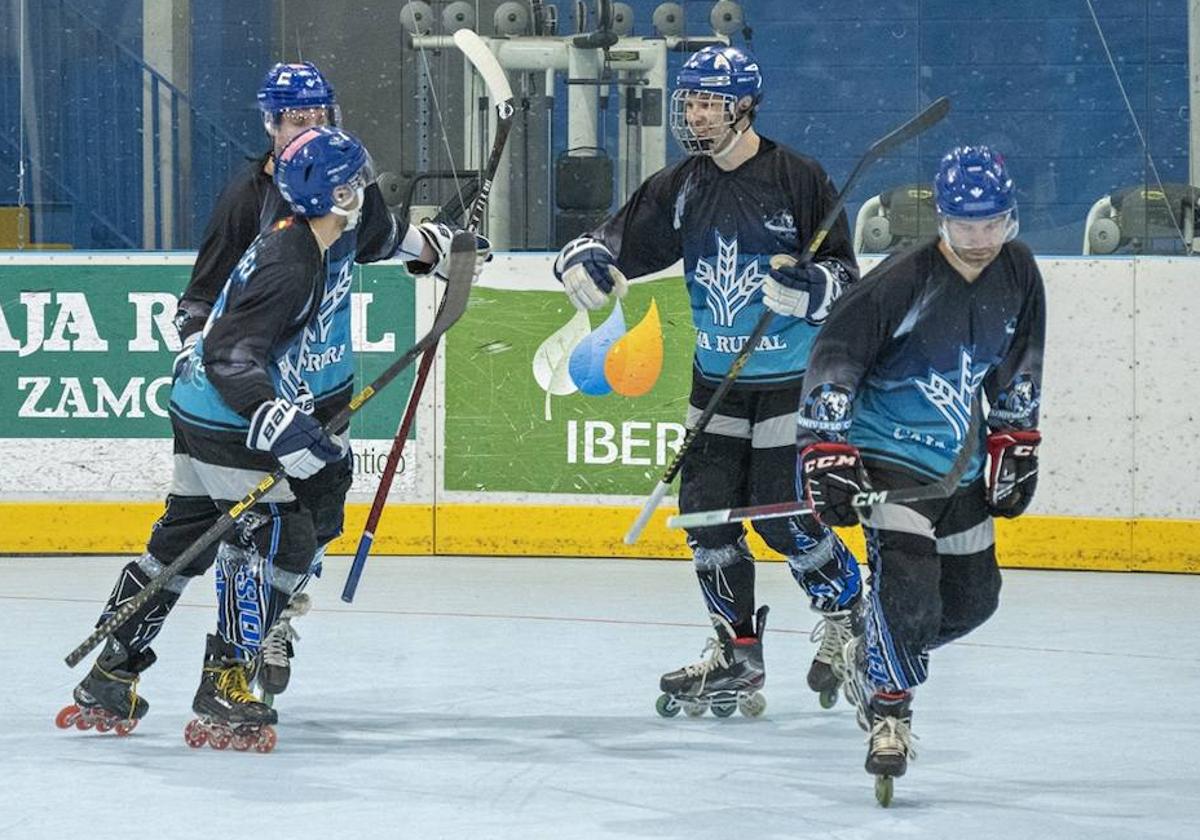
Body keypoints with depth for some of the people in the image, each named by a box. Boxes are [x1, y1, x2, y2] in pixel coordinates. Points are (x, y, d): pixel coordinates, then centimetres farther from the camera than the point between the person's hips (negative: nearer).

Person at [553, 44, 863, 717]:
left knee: (784, 520, -9)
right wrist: (585, 259, -16)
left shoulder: (798, 179, -12)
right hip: (717, 380, 6)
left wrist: (810, 288, -32)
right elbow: (623, 241, 6)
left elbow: (845, 276, -10)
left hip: (794, 379, -6)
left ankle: (849, 619, 16)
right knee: (707, 511, 0)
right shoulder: (681, 188, 3)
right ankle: (738, 655, 11)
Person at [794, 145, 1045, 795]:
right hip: (887, 456, -7)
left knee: (972, 596, 13)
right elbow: (832, 358, -20)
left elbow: (1019, 366, 14)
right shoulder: (903, 281, -21)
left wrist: (1015, 445, 13)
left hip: (962, 464, 7)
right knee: (906, 583, -23)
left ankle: (870, 644, 36)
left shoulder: (1017, 274, -2)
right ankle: (888, 712, -7)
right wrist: (825, 454, -25)